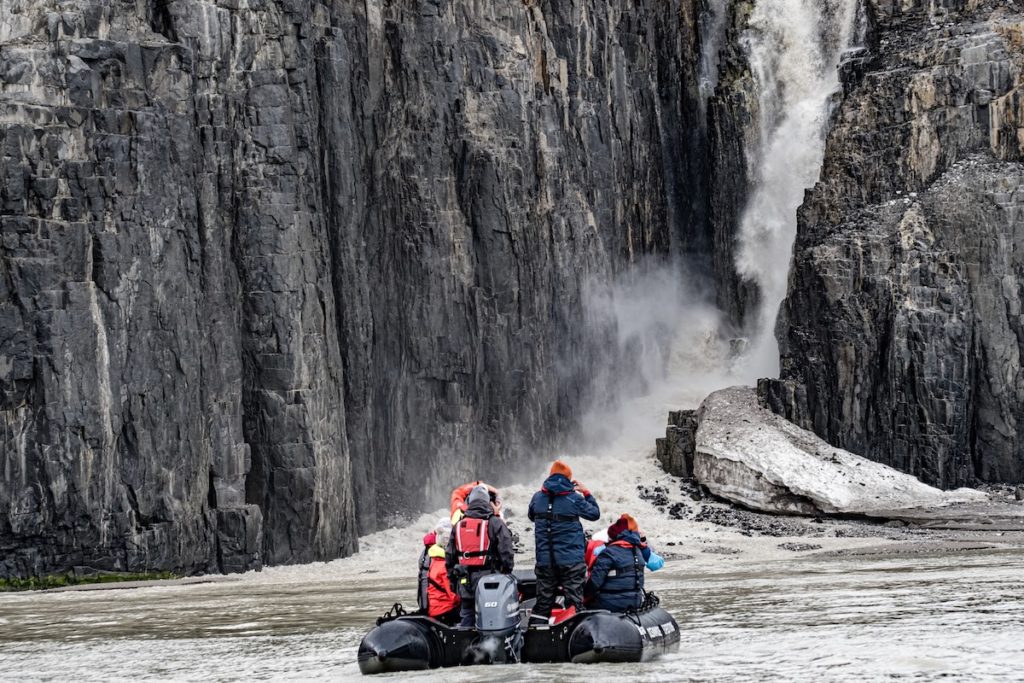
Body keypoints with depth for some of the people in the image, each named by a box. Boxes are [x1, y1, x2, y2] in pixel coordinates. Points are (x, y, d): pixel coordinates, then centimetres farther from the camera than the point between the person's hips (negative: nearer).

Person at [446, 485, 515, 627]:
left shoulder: (458, 526, 10)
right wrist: (506, 573, 4)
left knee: (467, 617, 11)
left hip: (465, 583, 4)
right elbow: (506, 552, -8)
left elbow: (450, 557, 15)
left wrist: (453, 578, 24)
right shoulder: (495, 523, -6)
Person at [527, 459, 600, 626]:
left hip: (544, 560, 3)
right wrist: (586, 493, 15)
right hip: (571, 560, -3)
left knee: (543, 600, 10)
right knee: (574, 600, 1)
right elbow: (595, 514, 6)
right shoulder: (574, 499, -9)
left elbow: (531, 517, 20)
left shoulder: (537, 498, 0)